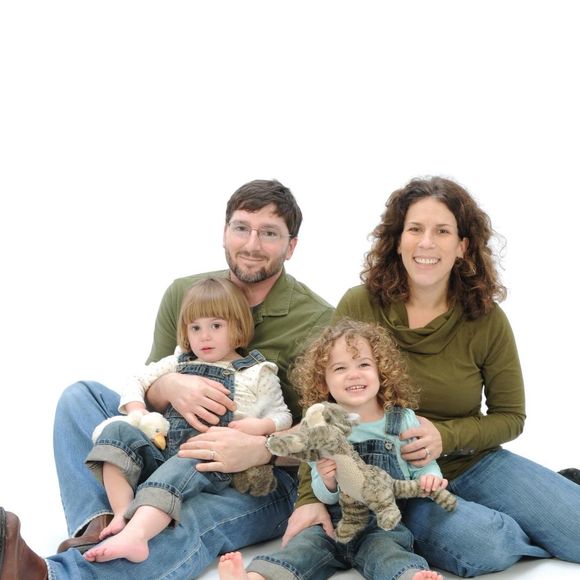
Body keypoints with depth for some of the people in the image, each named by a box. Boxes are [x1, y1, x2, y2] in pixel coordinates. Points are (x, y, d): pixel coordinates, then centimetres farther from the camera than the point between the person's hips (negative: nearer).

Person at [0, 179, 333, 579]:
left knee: (190, 523, -38)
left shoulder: (317, 322, -10)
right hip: (179, 448, 6)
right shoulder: (184, 294, 4)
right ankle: (99, 524, -32)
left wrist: (259, 449, -34)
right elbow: (145, 384, 6)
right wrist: (170, 386, -20)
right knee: (81, 396, -10)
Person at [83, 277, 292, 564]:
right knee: (117, 431, -19)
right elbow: (138, 381, 25)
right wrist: (137, 411, 4)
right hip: (162, 448, 5)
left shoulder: (257, 373, 11)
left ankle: (134, 534, -62)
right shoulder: (179, 362, 23)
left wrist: (259, 426, -11)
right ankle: (123, 516, -32)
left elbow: (283, 416, 12)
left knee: (179, 469, -38)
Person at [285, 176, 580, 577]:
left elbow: (510, 416, 2)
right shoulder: (359, 307, -10)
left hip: (472, 464, 2)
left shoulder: (487, 319, -5)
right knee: (483, 544, -30)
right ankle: (545, 536, 3)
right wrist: (311, 495, -18)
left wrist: (445, 436, -17)